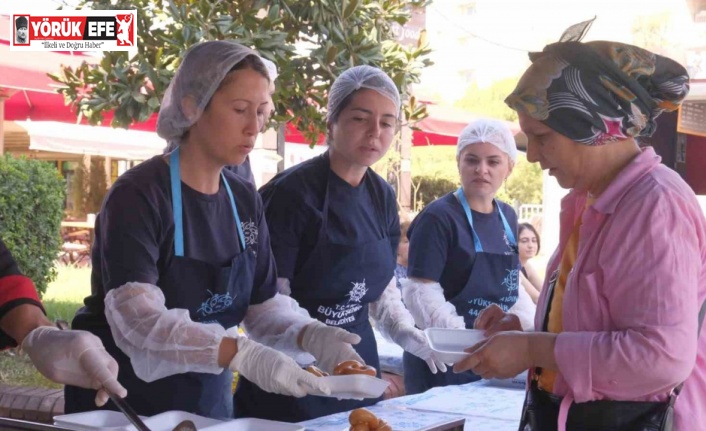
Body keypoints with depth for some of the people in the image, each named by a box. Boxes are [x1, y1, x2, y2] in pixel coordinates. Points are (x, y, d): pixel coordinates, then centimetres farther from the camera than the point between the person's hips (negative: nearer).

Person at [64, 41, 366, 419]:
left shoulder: (245, 202, 2)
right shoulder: (138, 194, -19)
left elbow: (263, 303, 2)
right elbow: (138, 320, -30)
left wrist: (310, 335, -19)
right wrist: (243, 355, -42)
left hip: (209, 397, 7)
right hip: (123, 399, -6)